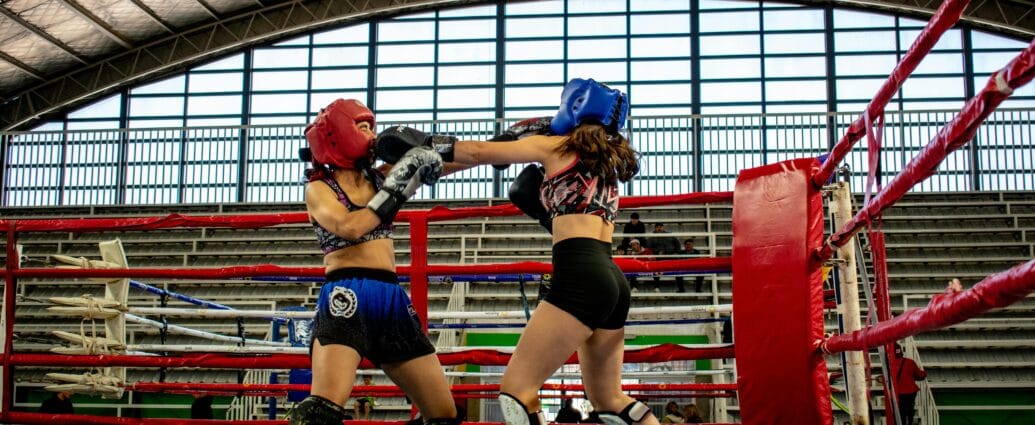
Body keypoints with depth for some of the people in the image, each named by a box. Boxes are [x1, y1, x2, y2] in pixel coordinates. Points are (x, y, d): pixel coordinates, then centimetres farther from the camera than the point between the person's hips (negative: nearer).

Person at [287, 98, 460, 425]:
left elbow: (438, 161, 11)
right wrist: (396, 188, -11)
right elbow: (350, 227, -16)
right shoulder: (318, 189, 3)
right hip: (346, 297, -6)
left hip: (392, 298, 6)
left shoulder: (379, 177, 16)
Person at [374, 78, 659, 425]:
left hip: (580, 279, -9)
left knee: (516, 390, -9)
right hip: (612, 280, 9)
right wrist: (543, 204, 26)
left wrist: (424, 143, 20)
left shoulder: (555, 145, 5)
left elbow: (477, 152, 8)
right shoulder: (606, 161, 25)